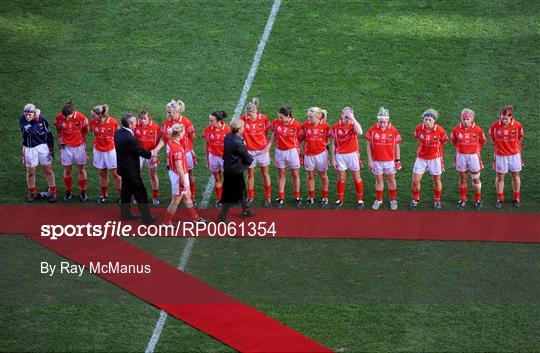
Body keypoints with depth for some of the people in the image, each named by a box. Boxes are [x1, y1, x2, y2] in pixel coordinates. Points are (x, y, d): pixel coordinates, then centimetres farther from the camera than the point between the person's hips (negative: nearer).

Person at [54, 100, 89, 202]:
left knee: (81, 170, 10)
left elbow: (85, 131, -1)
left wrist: (84, 144, 3)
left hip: (79, 147, -1)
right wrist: (60, 140, -4)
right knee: (67, 170, 9)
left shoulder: (81, 118, -19)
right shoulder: (59, 117, -15)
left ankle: (83, 192, 25)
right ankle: (68, 192, 23)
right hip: (66, 147, 1)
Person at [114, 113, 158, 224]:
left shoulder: (118, 133, -2)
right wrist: (151, 154, 1)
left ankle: (125, 213, 33)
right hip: (131, 170, -9)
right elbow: (141, 152, -18)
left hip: (123, 167, 9)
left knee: (126, 190, 22)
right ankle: (146, 217, 10)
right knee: (140, 193, 2)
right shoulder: (130, 139, -29)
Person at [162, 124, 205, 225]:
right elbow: (179, 167, -26)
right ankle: (166, 222, 19)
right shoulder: (177, 148, -29)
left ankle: (195, 217, 38)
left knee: (187, 197, 23)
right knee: (176, 200, 6)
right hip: (179, 176, -10)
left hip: (174, 172, 10)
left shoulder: (170, 142, -2)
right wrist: (184, 182, -21)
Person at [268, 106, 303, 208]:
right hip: (280, 151, 3)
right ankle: (281, 198, 20)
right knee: (281, 175, 12)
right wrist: (269, 144, -3)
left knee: (295, 175, 9)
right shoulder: (276, 122, -8)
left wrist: (299, 151, -7)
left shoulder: (296, 125, -16)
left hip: (292, 151, -3)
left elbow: (299, 139, -5)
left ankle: (297, 198, 22)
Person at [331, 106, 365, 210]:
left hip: (353, 155, -1)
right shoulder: (336, 127, -2)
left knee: (357, 179, 7)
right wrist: (333, 159, 3)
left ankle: (360, 200, 19)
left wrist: (353, 118, -29)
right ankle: (340, 200, 24)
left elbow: (360, 132, -32)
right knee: (341, 179, 10)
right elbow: (333, 144, 4)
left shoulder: (354, 124, -7)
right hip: (340, 155, 1)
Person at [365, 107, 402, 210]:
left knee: (391, 179, 10)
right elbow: (369, 146, -1)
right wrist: (370, 161, -3)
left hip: (390, 160, 0)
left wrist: (398, 160, 1)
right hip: (377, 161, 0)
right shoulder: (372, 130, -9)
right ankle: (378, 200, 26)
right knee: (379, 180, 11)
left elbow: (397, 146, 2)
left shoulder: (393, 130, -8)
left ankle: (393, 200, 24)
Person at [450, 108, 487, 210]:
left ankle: (478, 200, 18)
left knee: (476, 179, 7)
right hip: (461, 156, 1)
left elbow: (482, 141, 6)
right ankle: (462, 199, 24)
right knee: (462, 179, 12)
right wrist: (458, 149, 9)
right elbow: (453, 140, 11)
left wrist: (477, 150, 8)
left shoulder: (477, 130, -11)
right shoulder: (457, 129, -8)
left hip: (473, 156, -1)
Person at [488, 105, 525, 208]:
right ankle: (500, 199, 22)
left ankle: (516, 198, 26)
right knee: (500, 177, 8)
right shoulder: (495, 126, -14)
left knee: (515, 176, 12)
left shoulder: (517, 125, -13)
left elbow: (520, 138, 5)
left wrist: (516, 148, 10)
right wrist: (498, 147, 8)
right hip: (500, 156, 0)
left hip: (514, 154, 1)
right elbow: (492, 137, 4)